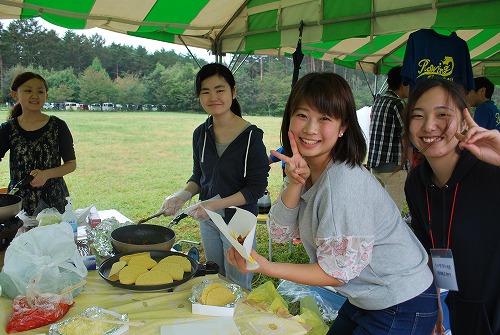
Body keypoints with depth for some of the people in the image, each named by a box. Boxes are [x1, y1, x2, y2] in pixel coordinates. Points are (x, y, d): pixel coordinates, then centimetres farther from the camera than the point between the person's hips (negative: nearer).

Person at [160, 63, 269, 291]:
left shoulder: (251, 136, -18)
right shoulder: (201, 134, 0)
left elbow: (257, 187, -17)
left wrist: (216, 204, -25)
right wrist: (182, 195, -9)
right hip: (207, 221, 6)